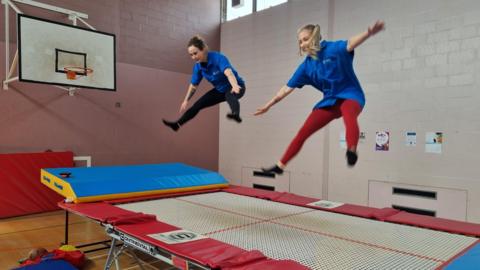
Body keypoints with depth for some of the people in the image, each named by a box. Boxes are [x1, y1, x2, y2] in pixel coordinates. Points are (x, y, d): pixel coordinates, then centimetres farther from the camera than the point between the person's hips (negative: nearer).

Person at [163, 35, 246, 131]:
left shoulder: (218, 58, -31)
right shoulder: (198, 66, -11)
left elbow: (228, 72, -51)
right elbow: (193, 85, 4)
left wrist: (235, 86, -70)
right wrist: (186, 101, 11)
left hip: (236, 87, -6)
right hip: (220, 89, 7)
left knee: (230, 95, -42)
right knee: (198, 105, 4)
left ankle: (236, 114, -70)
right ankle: (177, 124, 16)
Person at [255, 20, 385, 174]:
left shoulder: (333, 48, -12)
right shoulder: (306, 66, 3)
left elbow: (350, 44, -32)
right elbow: (288, 87, 7)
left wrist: (369, 33, -53)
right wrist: (269, 105, 10)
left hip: (350, 95, -5)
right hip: (330, 100, 5)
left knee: (349, 115, -42)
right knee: (302, 133, 4)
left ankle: (352, 151, -65)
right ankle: (280, 166, 15)